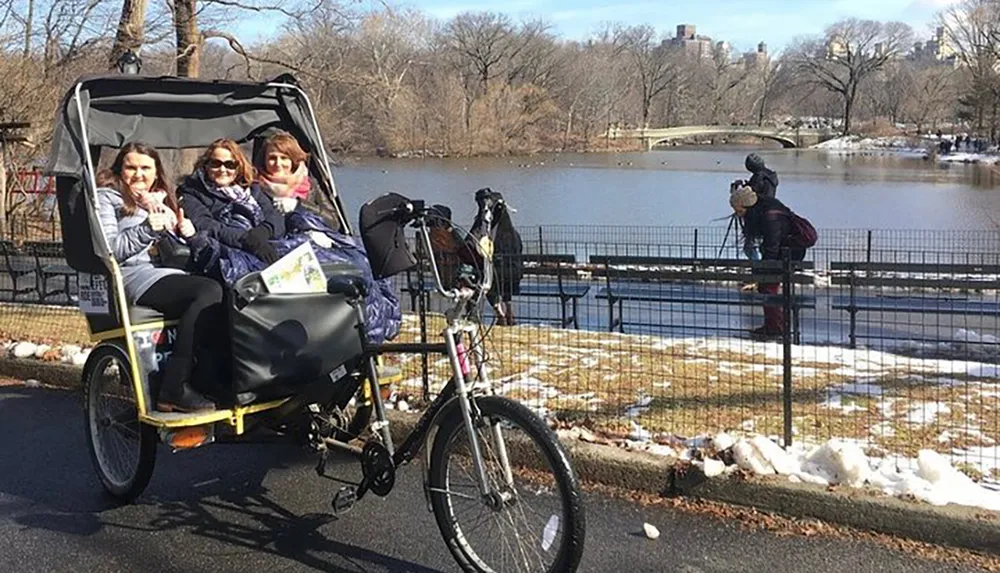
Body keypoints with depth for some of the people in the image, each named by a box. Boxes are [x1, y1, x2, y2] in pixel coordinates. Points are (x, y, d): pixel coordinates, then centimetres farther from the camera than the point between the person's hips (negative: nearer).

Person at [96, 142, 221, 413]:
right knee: (210, 291, -32)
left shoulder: (162, 199, 32)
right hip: (135, 275, -6)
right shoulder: (107, 197, 12)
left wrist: (189, 234, 9)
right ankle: (174, 388, -35)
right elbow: (110, 249, -3)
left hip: (169, 272, 6)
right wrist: (147, 230, -14)